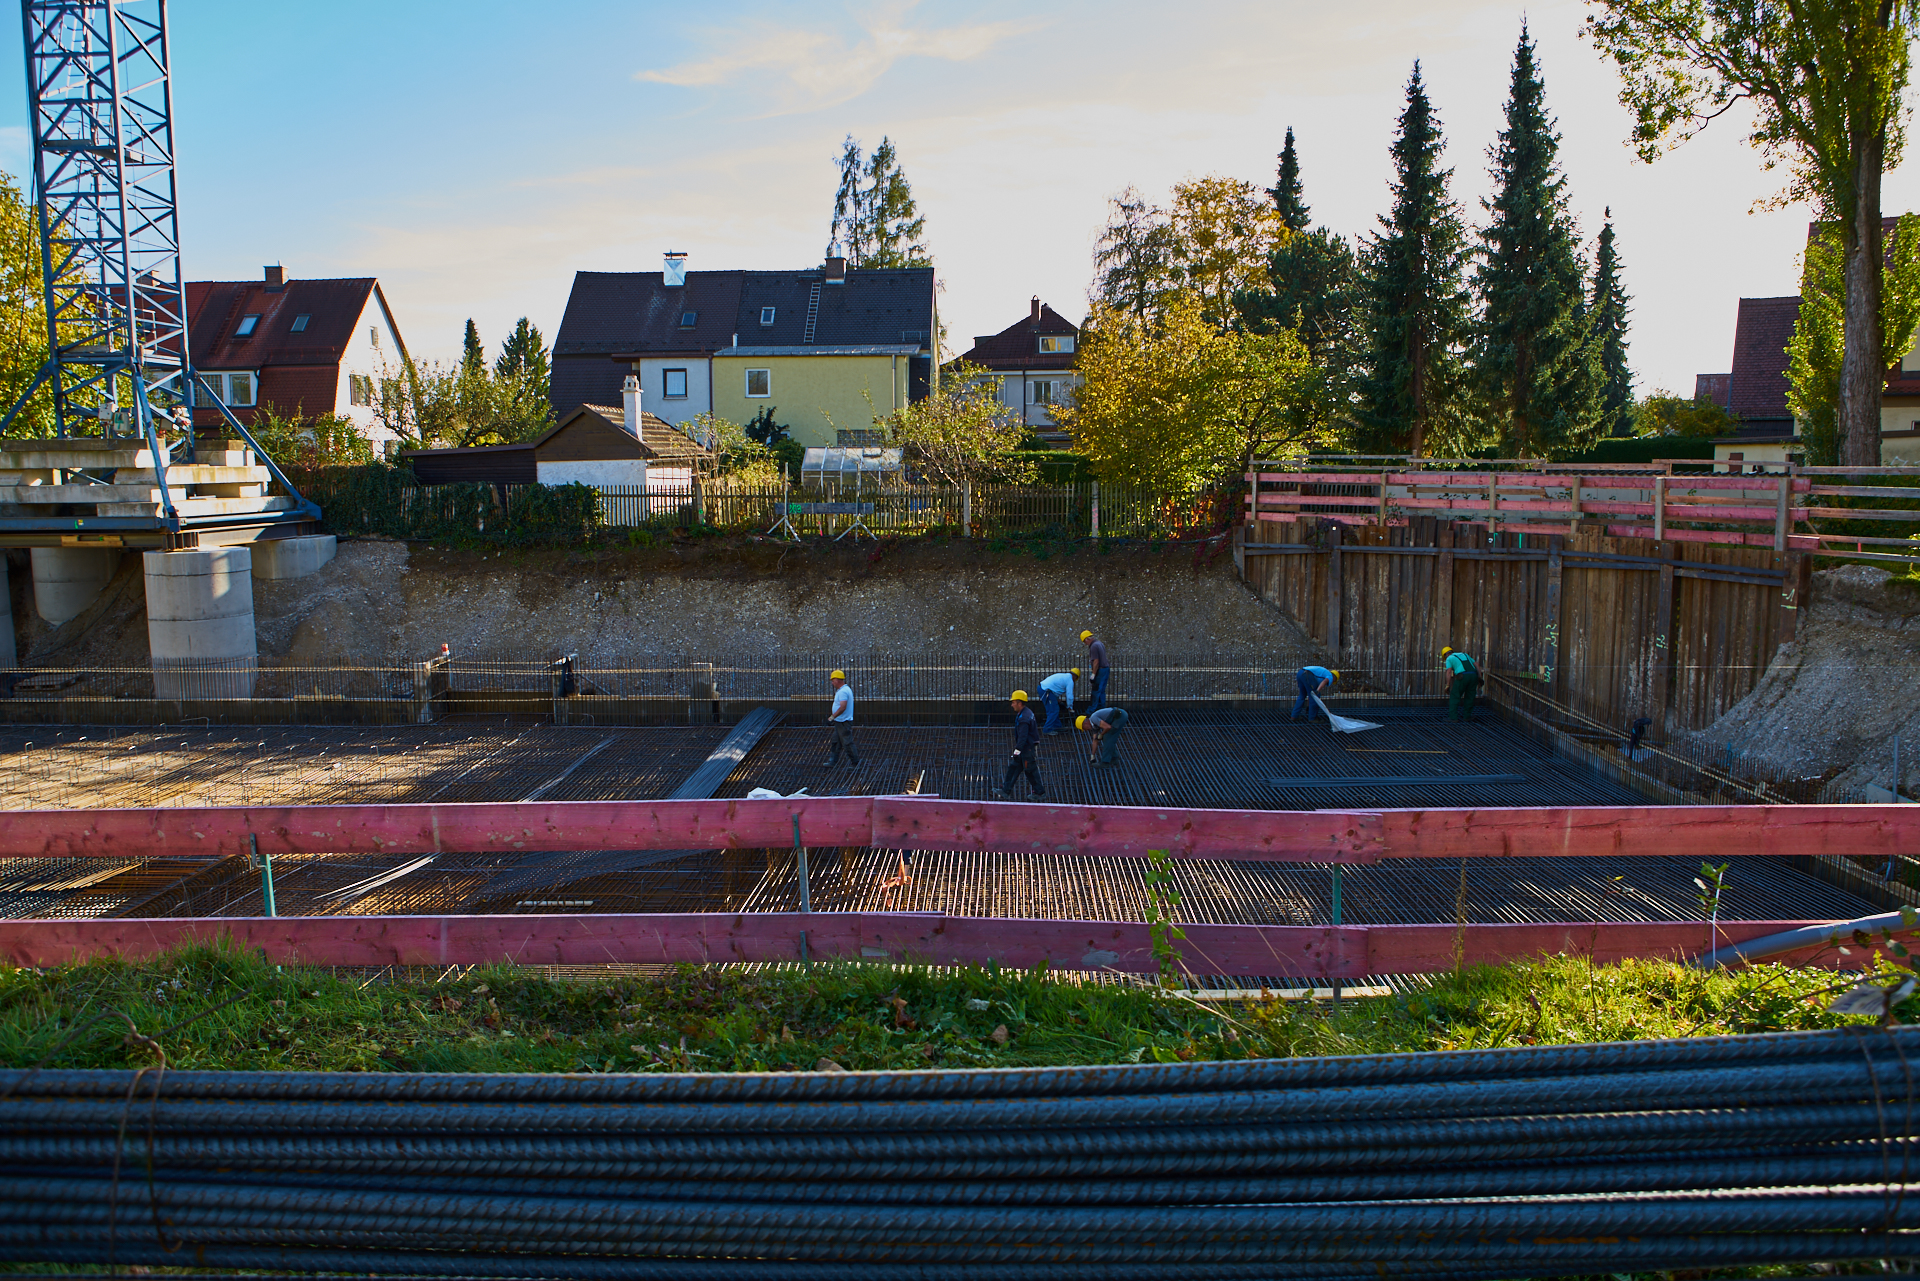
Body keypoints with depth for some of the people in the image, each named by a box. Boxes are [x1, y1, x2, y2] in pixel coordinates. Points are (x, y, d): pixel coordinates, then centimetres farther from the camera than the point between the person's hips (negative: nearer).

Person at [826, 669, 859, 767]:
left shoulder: (843, 691, -20)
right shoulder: (846, 689, 14)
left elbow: (843, 707, -29)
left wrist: (832, 716, -21)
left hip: (843, 722, -11)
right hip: (840, 722, 11)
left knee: (847, 742, -3)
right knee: (835, 742, 14)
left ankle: (855, 761, 6)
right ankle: (833, 761, 20)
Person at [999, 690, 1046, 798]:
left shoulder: (1023, 718, -23)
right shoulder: (1028, 712, 10)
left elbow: (1022, 736, -27)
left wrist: (1017, 751, -26)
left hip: (1028, 748, -10)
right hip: (1026, 747, 10)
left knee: (1030, 770, 3)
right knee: (1013, 768, 9)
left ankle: (1039, 791, 16)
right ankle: (1006, 790, 11)